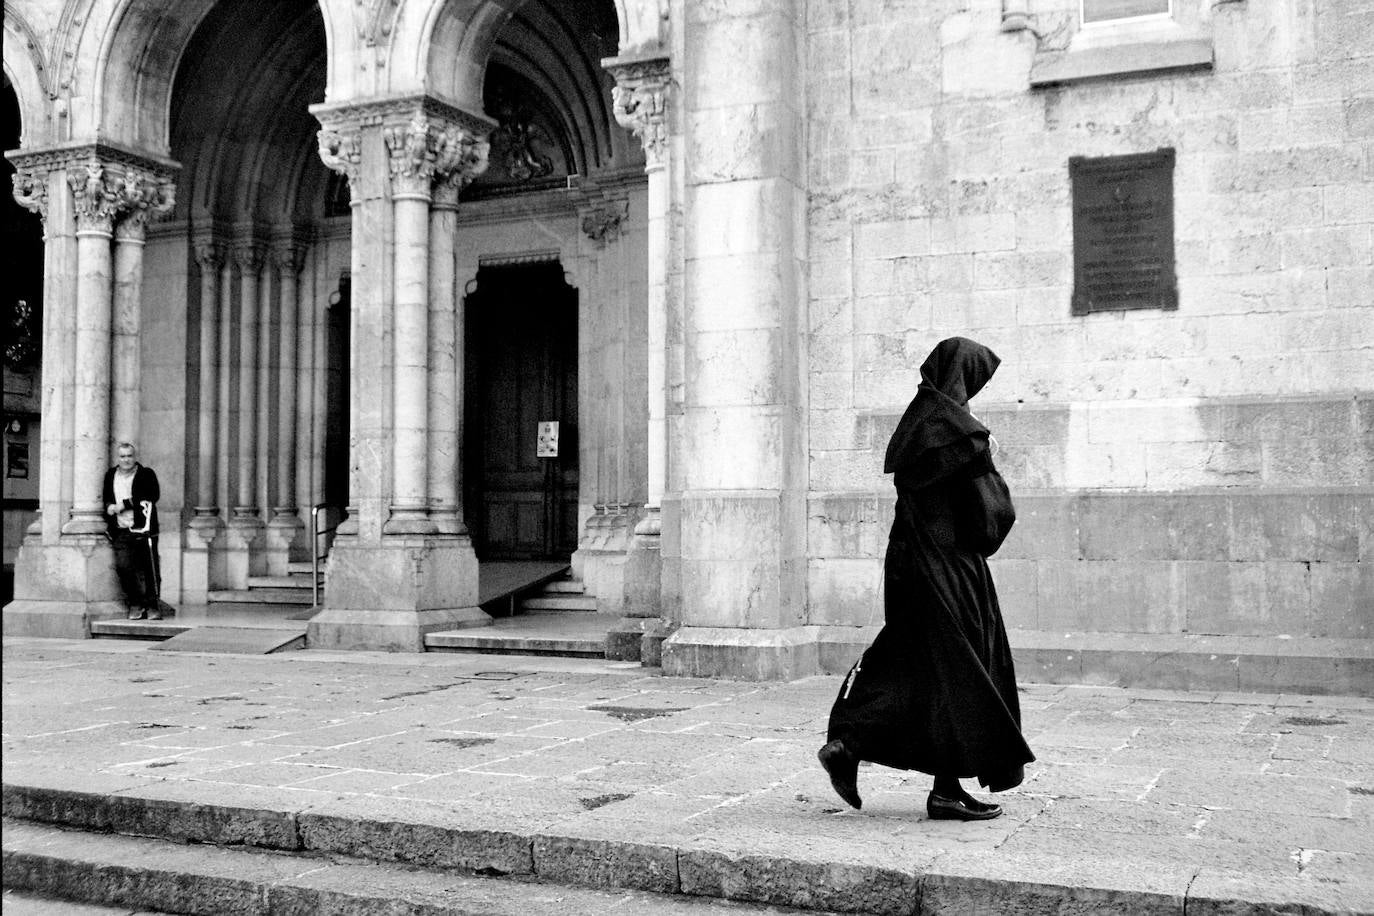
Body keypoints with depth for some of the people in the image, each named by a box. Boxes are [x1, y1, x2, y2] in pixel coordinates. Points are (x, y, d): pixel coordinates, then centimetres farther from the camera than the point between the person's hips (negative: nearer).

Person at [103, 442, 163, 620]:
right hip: (121, 531, 3)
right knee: (122, 566, -10)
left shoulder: (146, 475, 2)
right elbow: (106, 499, 27)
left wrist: (124, 505, -13)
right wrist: (109, 507, 3)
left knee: (149, 569, -2)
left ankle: (152, 606, 9)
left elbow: (152, 496, -11)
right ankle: (135, 604, 5)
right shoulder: (111, 475, 16)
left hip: (143, 529, -3)